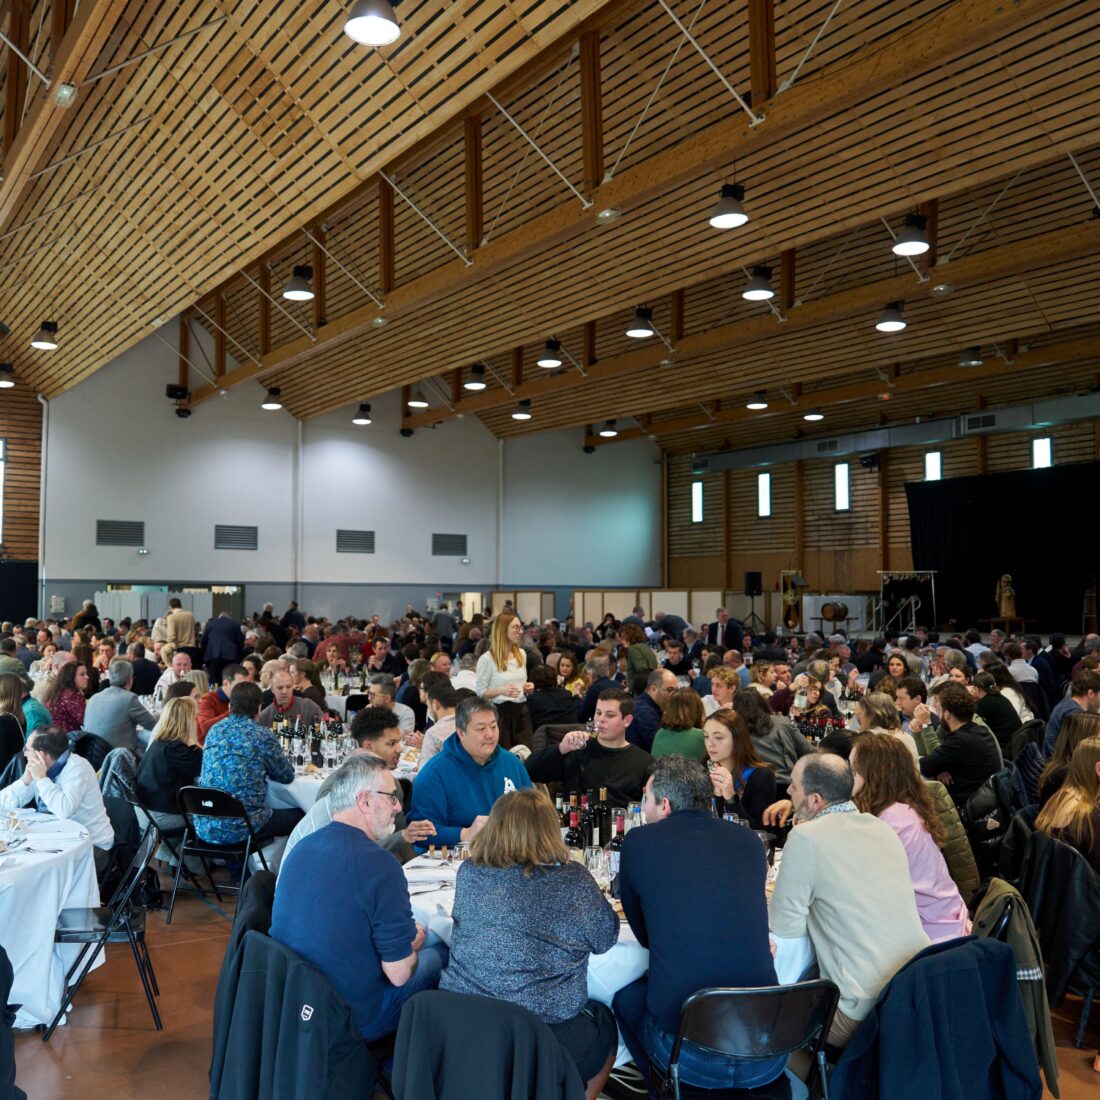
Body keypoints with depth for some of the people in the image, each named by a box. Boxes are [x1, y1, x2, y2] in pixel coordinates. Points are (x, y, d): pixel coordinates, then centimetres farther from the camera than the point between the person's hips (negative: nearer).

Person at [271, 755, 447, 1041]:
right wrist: (414, 943, 2)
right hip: (352, 1019, -7)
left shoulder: (301, 847, 0)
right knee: (439, 956, 13)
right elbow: (399, 973, -20)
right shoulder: (380, 864, -24)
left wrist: (402, 936, 16)